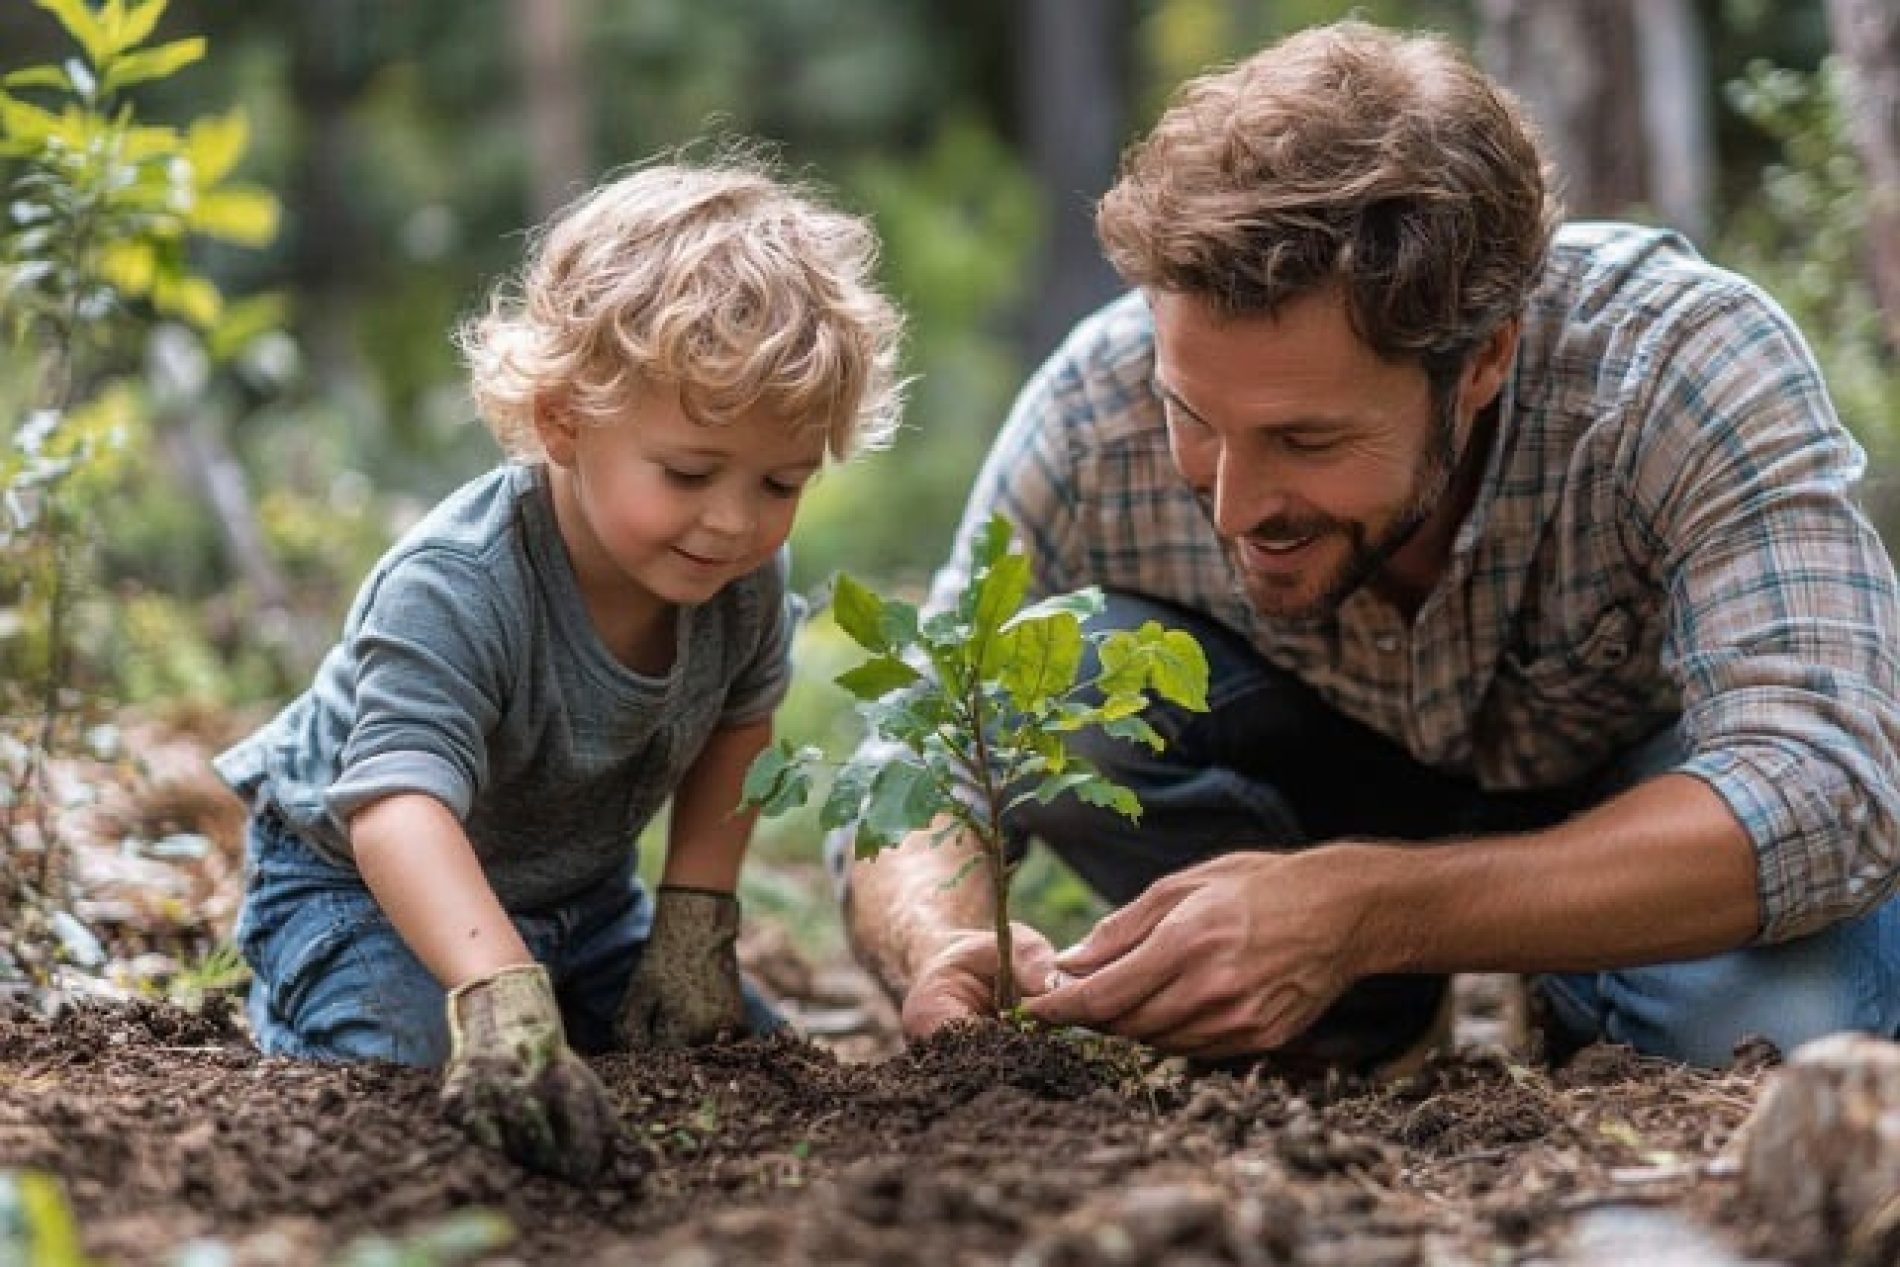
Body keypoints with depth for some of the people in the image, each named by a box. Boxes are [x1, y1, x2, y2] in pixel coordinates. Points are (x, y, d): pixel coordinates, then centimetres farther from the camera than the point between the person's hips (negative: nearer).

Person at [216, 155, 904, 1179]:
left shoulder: (745, 575, -18)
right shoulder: (455, 589, -40)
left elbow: (738, 718, 4)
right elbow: (401, 801, -55)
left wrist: (697, 915, -6)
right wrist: (503, 1000, -70)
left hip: (580, 891, 6)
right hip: (362, 881, -6)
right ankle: (289, 1006, 5)